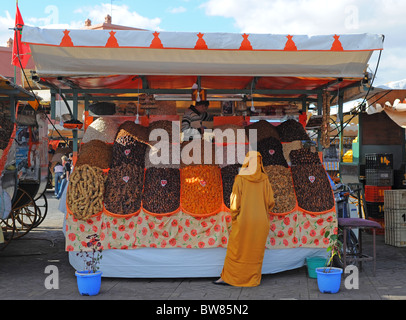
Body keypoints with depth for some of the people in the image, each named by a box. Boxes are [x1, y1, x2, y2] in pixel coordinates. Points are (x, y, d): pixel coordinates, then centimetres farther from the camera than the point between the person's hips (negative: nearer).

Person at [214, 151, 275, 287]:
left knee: (235, 250, 7)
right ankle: (254, 279, 17)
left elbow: (235, 202, -12)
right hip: (261, 222, 3)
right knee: (256, 252, 12)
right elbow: (270, 202, -1)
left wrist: (233, 219, 1)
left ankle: (227, 277, 14)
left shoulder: (240, 179, -10)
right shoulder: (265, 180, -1)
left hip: (243, 221, -3)